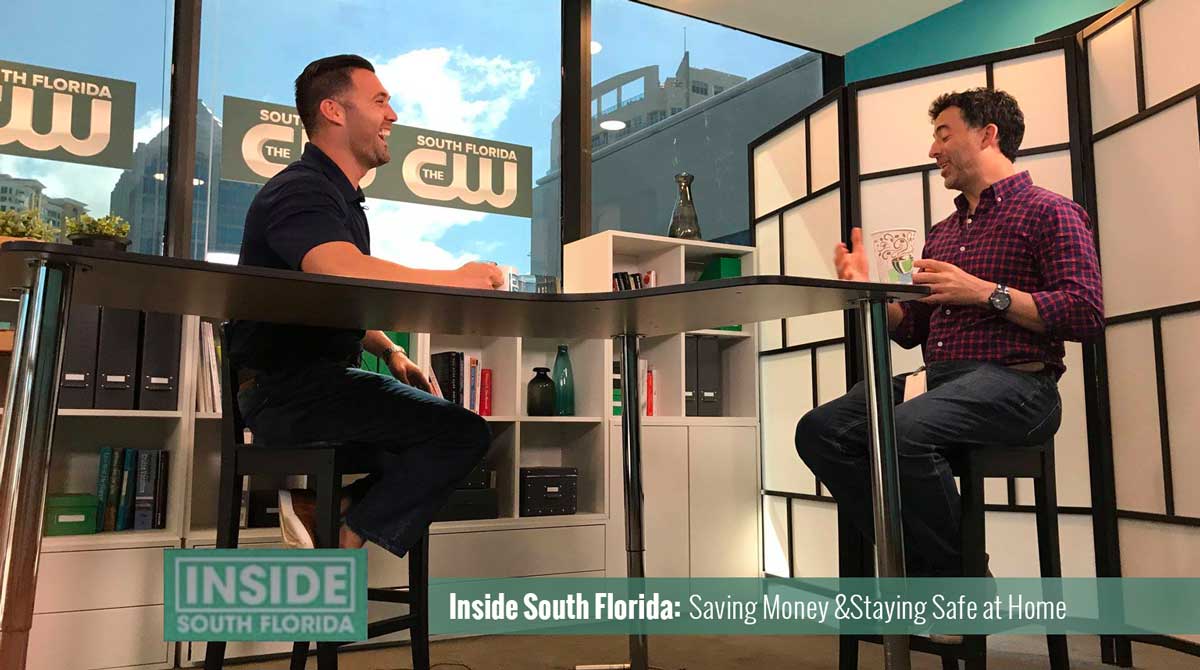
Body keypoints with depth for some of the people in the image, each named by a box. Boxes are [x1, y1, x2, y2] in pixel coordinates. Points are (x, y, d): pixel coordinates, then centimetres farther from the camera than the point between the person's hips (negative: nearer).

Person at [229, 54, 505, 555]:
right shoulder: (299, 190, -12)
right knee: (463, 433, -18)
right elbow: (346, 272, -34)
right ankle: (342, 540, -7)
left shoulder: (344, 198, 21)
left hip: (323, 379, 10)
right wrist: (457, 278, -22)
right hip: (285, 390, -10)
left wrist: (389, 352, 6)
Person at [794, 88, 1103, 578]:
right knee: (821, 429, -16)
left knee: (903, 431, -35)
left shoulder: (1048, 211, 4)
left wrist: (984, 293, -15)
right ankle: (919, 562, -7)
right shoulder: (942, 232, 25)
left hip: (1014, 382, -7)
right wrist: (868, 290, 5)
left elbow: (1085, 314, -8)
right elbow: (909, 331, 22)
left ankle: (958, 573, -12)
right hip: (936, 378, 7)